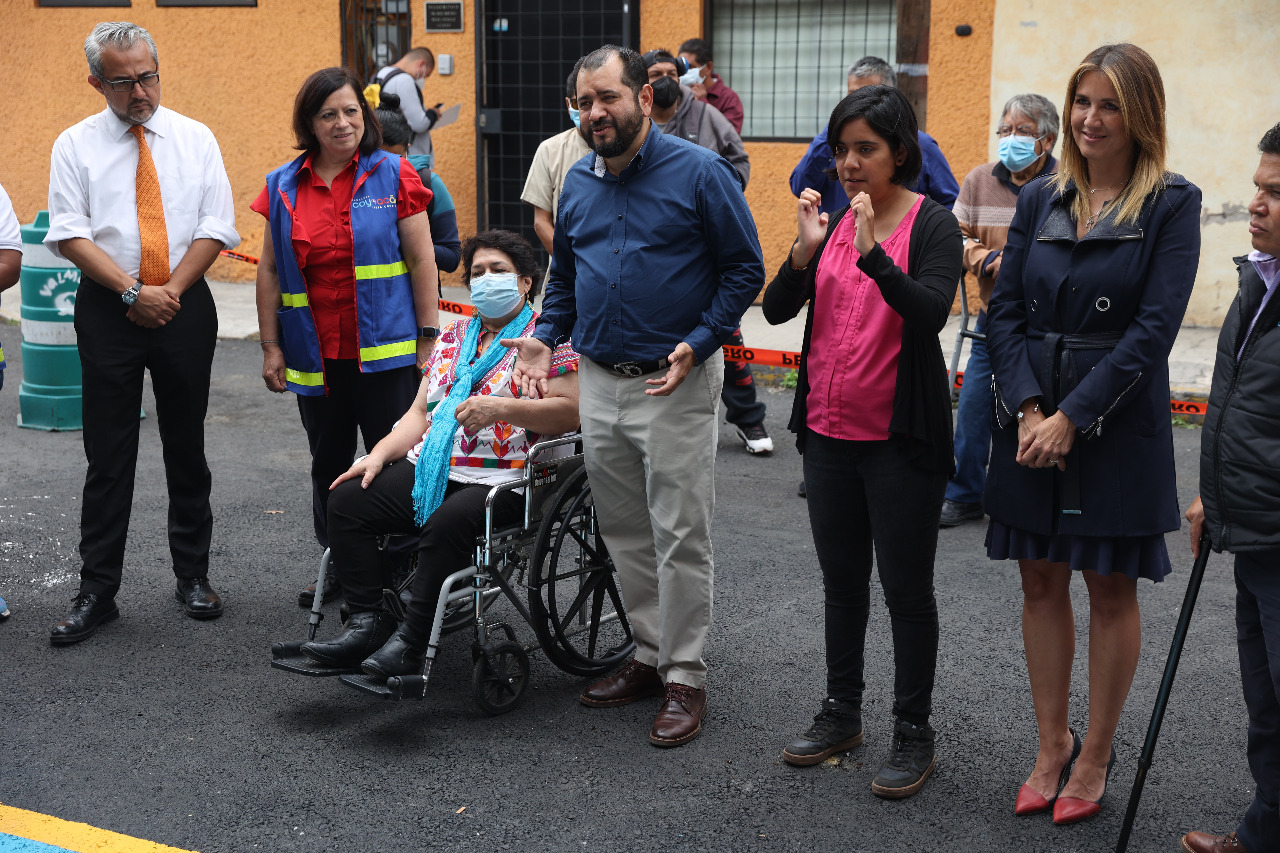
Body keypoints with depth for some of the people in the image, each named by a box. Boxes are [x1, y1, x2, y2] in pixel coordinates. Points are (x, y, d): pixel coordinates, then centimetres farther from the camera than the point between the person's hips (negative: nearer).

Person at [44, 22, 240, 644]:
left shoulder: (195, 139, 6)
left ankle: (193, 576, 19)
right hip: (108, 312, -1)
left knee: (186, 447, 8)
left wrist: (170, 291, -10)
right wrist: (134, 291, -14)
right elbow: (71, 235, -4)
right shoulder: (75, 145, 4)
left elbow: (215, 227, 0)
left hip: (185, 306, 1)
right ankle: (97, 592, 6)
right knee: (108, 454, 0)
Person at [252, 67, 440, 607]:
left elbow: (421, 261, -2)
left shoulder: (393, 175, -1)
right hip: (315, 356, 3)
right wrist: (270, 347, 6)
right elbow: (270, 271, 10)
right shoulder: (283, 188, 7)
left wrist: (428, 340, -5)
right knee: (328, 464, 13)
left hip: (386, 352, -3)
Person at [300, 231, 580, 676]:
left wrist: (501, 409, -22)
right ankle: (368, 622, -8)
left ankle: (412, 641, -23)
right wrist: (380, 454, 4)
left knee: (446, 523, -35)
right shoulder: (453, 336, 21)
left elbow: (571, 410, -11)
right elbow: (420, 413, 20)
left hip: (503, 481, -7)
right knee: (347, 498, -10)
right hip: (432, 470, 7)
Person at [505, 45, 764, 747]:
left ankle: (685, 678, 8)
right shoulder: (578, 181, 10)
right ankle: (650, 656, 27)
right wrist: (545, 337, 7)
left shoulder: (698, 172, -8)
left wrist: (697, 344, -16)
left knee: (680, 538, -2)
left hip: (675, 383, -6)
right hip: (599, 382, 6)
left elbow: (745, 268, -7)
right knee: (624, 534, 13)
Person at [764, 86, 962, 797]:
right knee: (842, 581, 16)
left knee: (906, 586, 3)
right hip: (830, 431, 6)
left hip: (901, 439, -6)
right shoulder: (834, 219, 8)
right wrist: (804, 250, -15)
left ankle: (914, 732, 15)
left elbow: (931, 312, -24)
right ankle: (842, 713, 30)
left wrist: (872, 253, -33)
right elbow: (776, 310, 1)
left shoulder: (932, 223, -8)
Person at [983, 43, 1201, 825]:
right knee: (1042, 583, 9)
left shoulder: (1173, 204, -5)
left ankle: (1096, 760, 19)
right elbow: (1004, 311, 3)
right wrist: (1028, 408, -12)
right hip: (1031, 419, 4)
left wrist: (1073, 416, -17)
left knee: (1111, 589, 6)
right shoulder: (1041, 199, 7)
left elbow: (1154, 328, -12)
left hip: (1117, 426, -4)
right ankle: (1053, 745, 23)